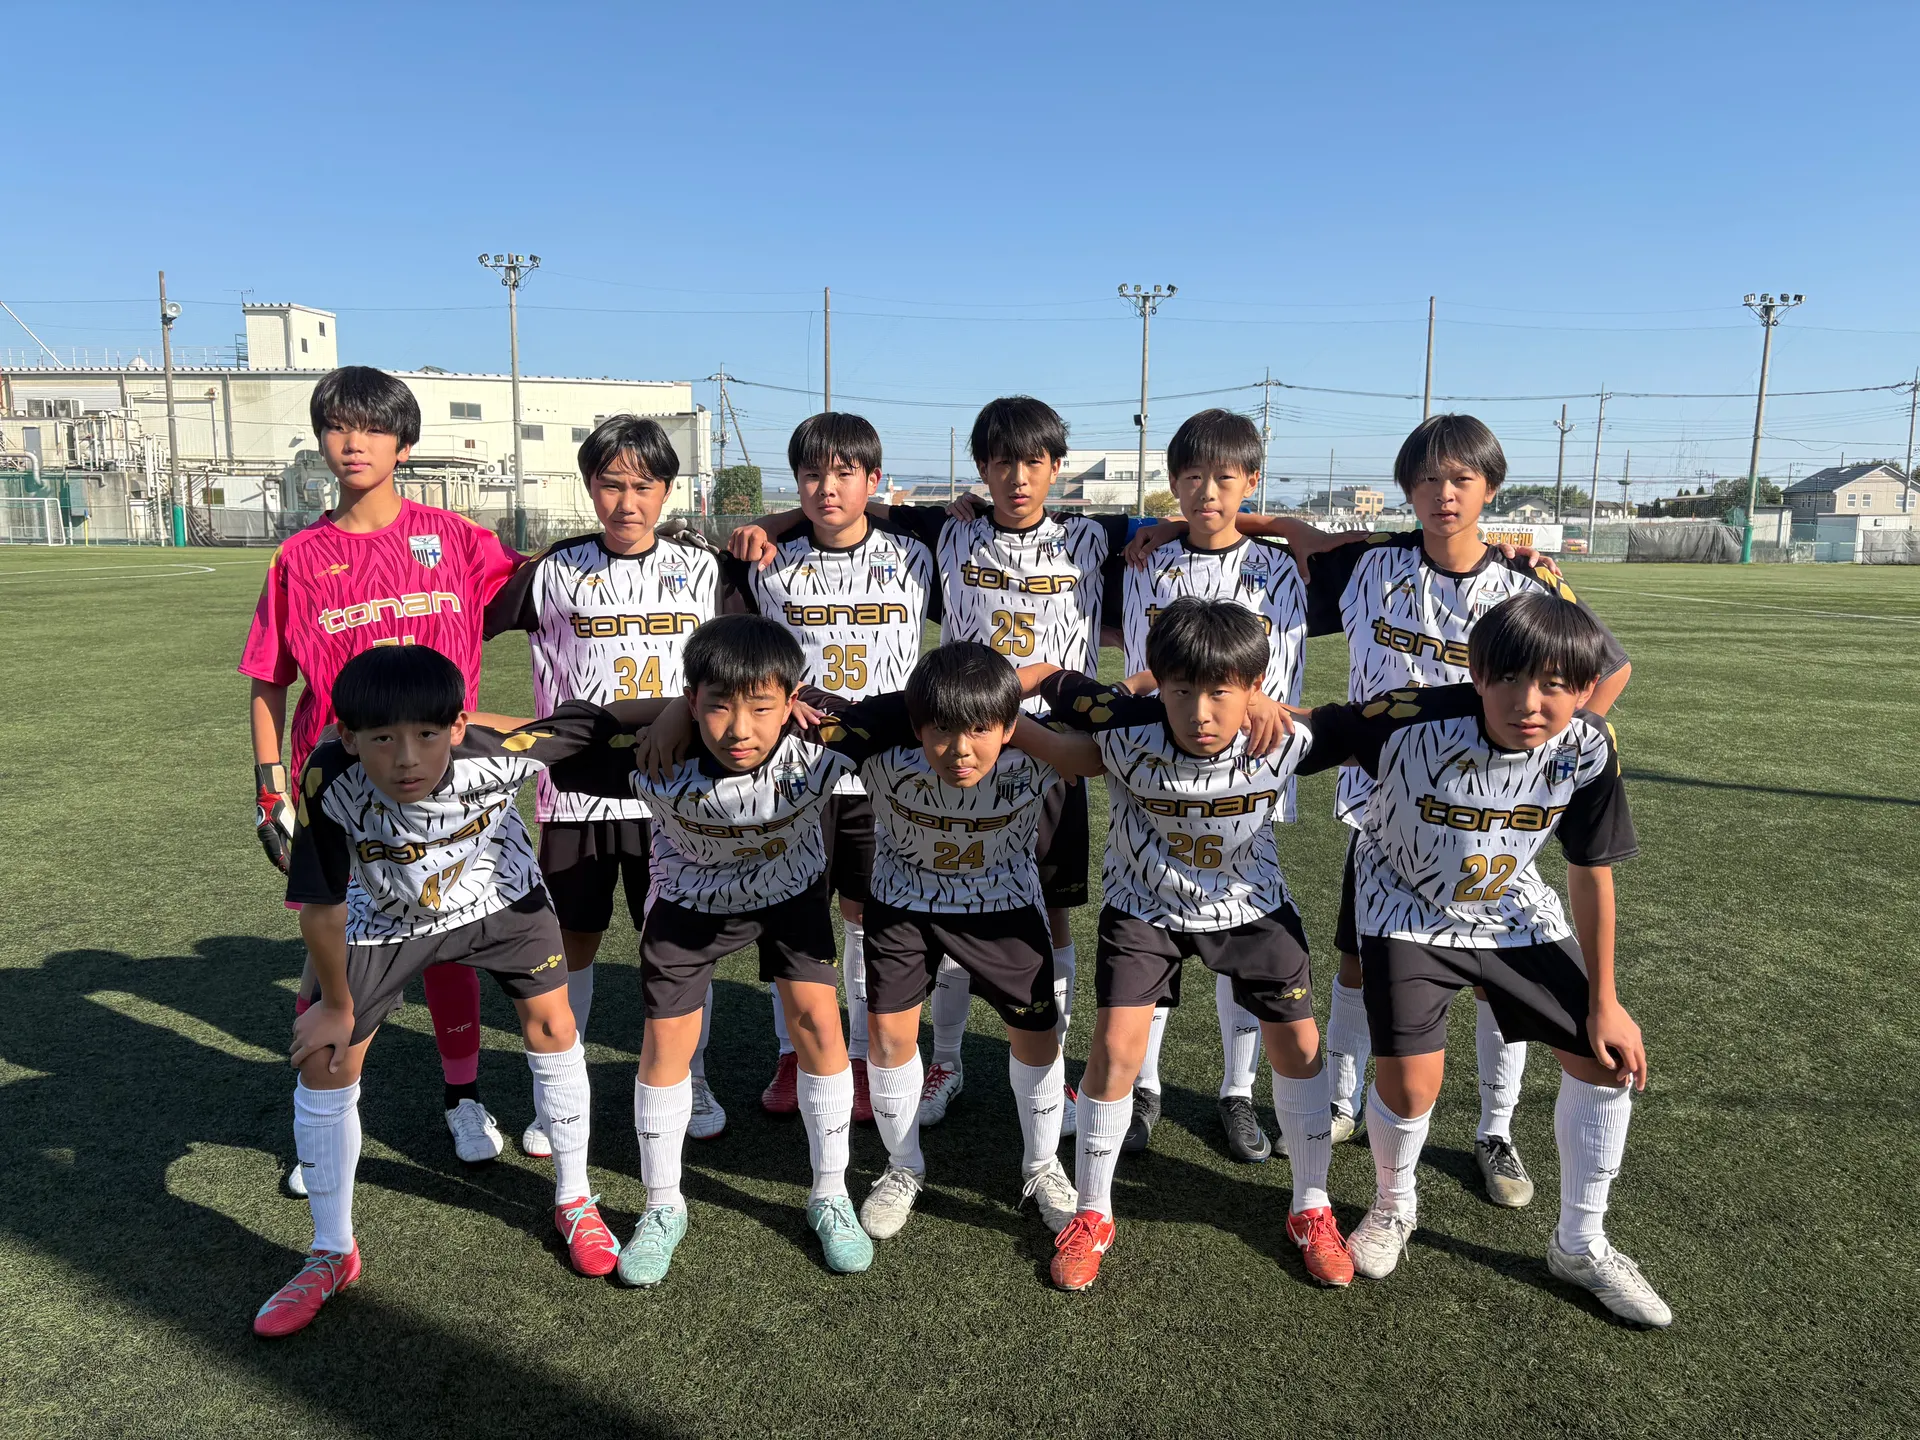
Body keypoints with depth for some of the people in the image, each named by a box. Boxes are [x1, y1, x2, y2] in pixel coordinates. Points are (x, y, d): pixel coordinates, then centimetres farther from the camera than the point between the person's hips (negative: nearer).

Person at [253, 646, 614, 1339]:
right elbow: (322, 906, -23)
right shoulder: (330, 780, -38)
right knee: (325, 1060, -1)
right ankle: (332, 1255, 20)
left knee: (551, 1023, 0)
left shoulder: (494, 753, -39)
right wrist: (336, 1005, -10)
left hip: (498, 894, 0)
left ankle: (574, 1200, 24)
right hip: (386, 918, 1)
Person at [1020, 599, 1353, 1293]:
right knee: (1116, 1047, -9)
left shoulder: (1286, 742, -28)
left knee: (1298, 1046, 5)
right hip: (1144, 905, -1)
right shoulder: (1127, 730, -31)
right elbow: (1055, 679, -17)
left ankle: (1311, 1208, 30)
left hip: (1250, 903, 2)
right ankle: (1091, 1214, 14)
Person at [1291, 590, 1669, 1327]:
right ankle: (1393, 1209, 27)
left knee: (1609, 1059, 3)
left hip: (1513, 913, 4)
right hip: (1407, 910, -4)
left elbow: (1591, 874, -9)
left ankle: (1580, 1245, 28)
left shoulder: (1588, 748, -22)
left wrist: (1604, 1001, -2)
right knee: (1409, 1085, -10)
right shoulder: (1414, 722, -34)